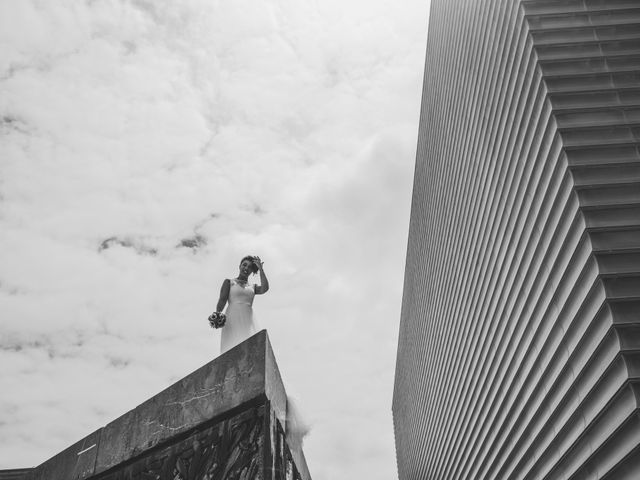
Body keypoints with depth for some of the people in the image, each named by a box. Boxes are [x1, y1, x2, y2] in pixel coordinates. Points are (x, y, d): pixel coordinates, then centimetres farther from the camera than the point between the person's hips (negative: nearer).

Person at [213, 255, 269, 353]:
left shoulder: (253, 287, 24)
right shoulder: (229, 282, 17)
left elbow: (265, 288, 3)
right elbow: (222, 300, 4)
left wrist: (261, 268, 9)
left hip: (248, 322, 3)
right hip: (232, 320, -3)